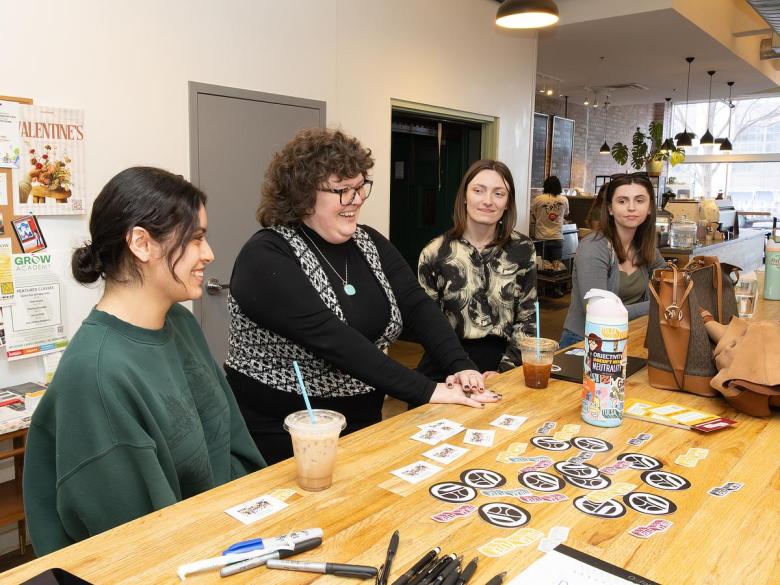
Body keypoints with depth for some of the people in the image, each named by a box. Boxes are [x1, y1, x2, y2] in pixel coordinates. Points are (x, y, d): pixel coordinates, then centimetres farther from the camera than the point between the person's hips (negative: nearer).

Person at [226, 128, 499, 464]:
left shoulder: (369, 242, 3)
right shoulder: (266, 259, -19)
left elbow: (417, 306, -5)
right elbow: (332, 340, -29)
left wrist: (461, 367, -22)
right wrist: (428, 392, -30)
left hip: (363, 426, 7)